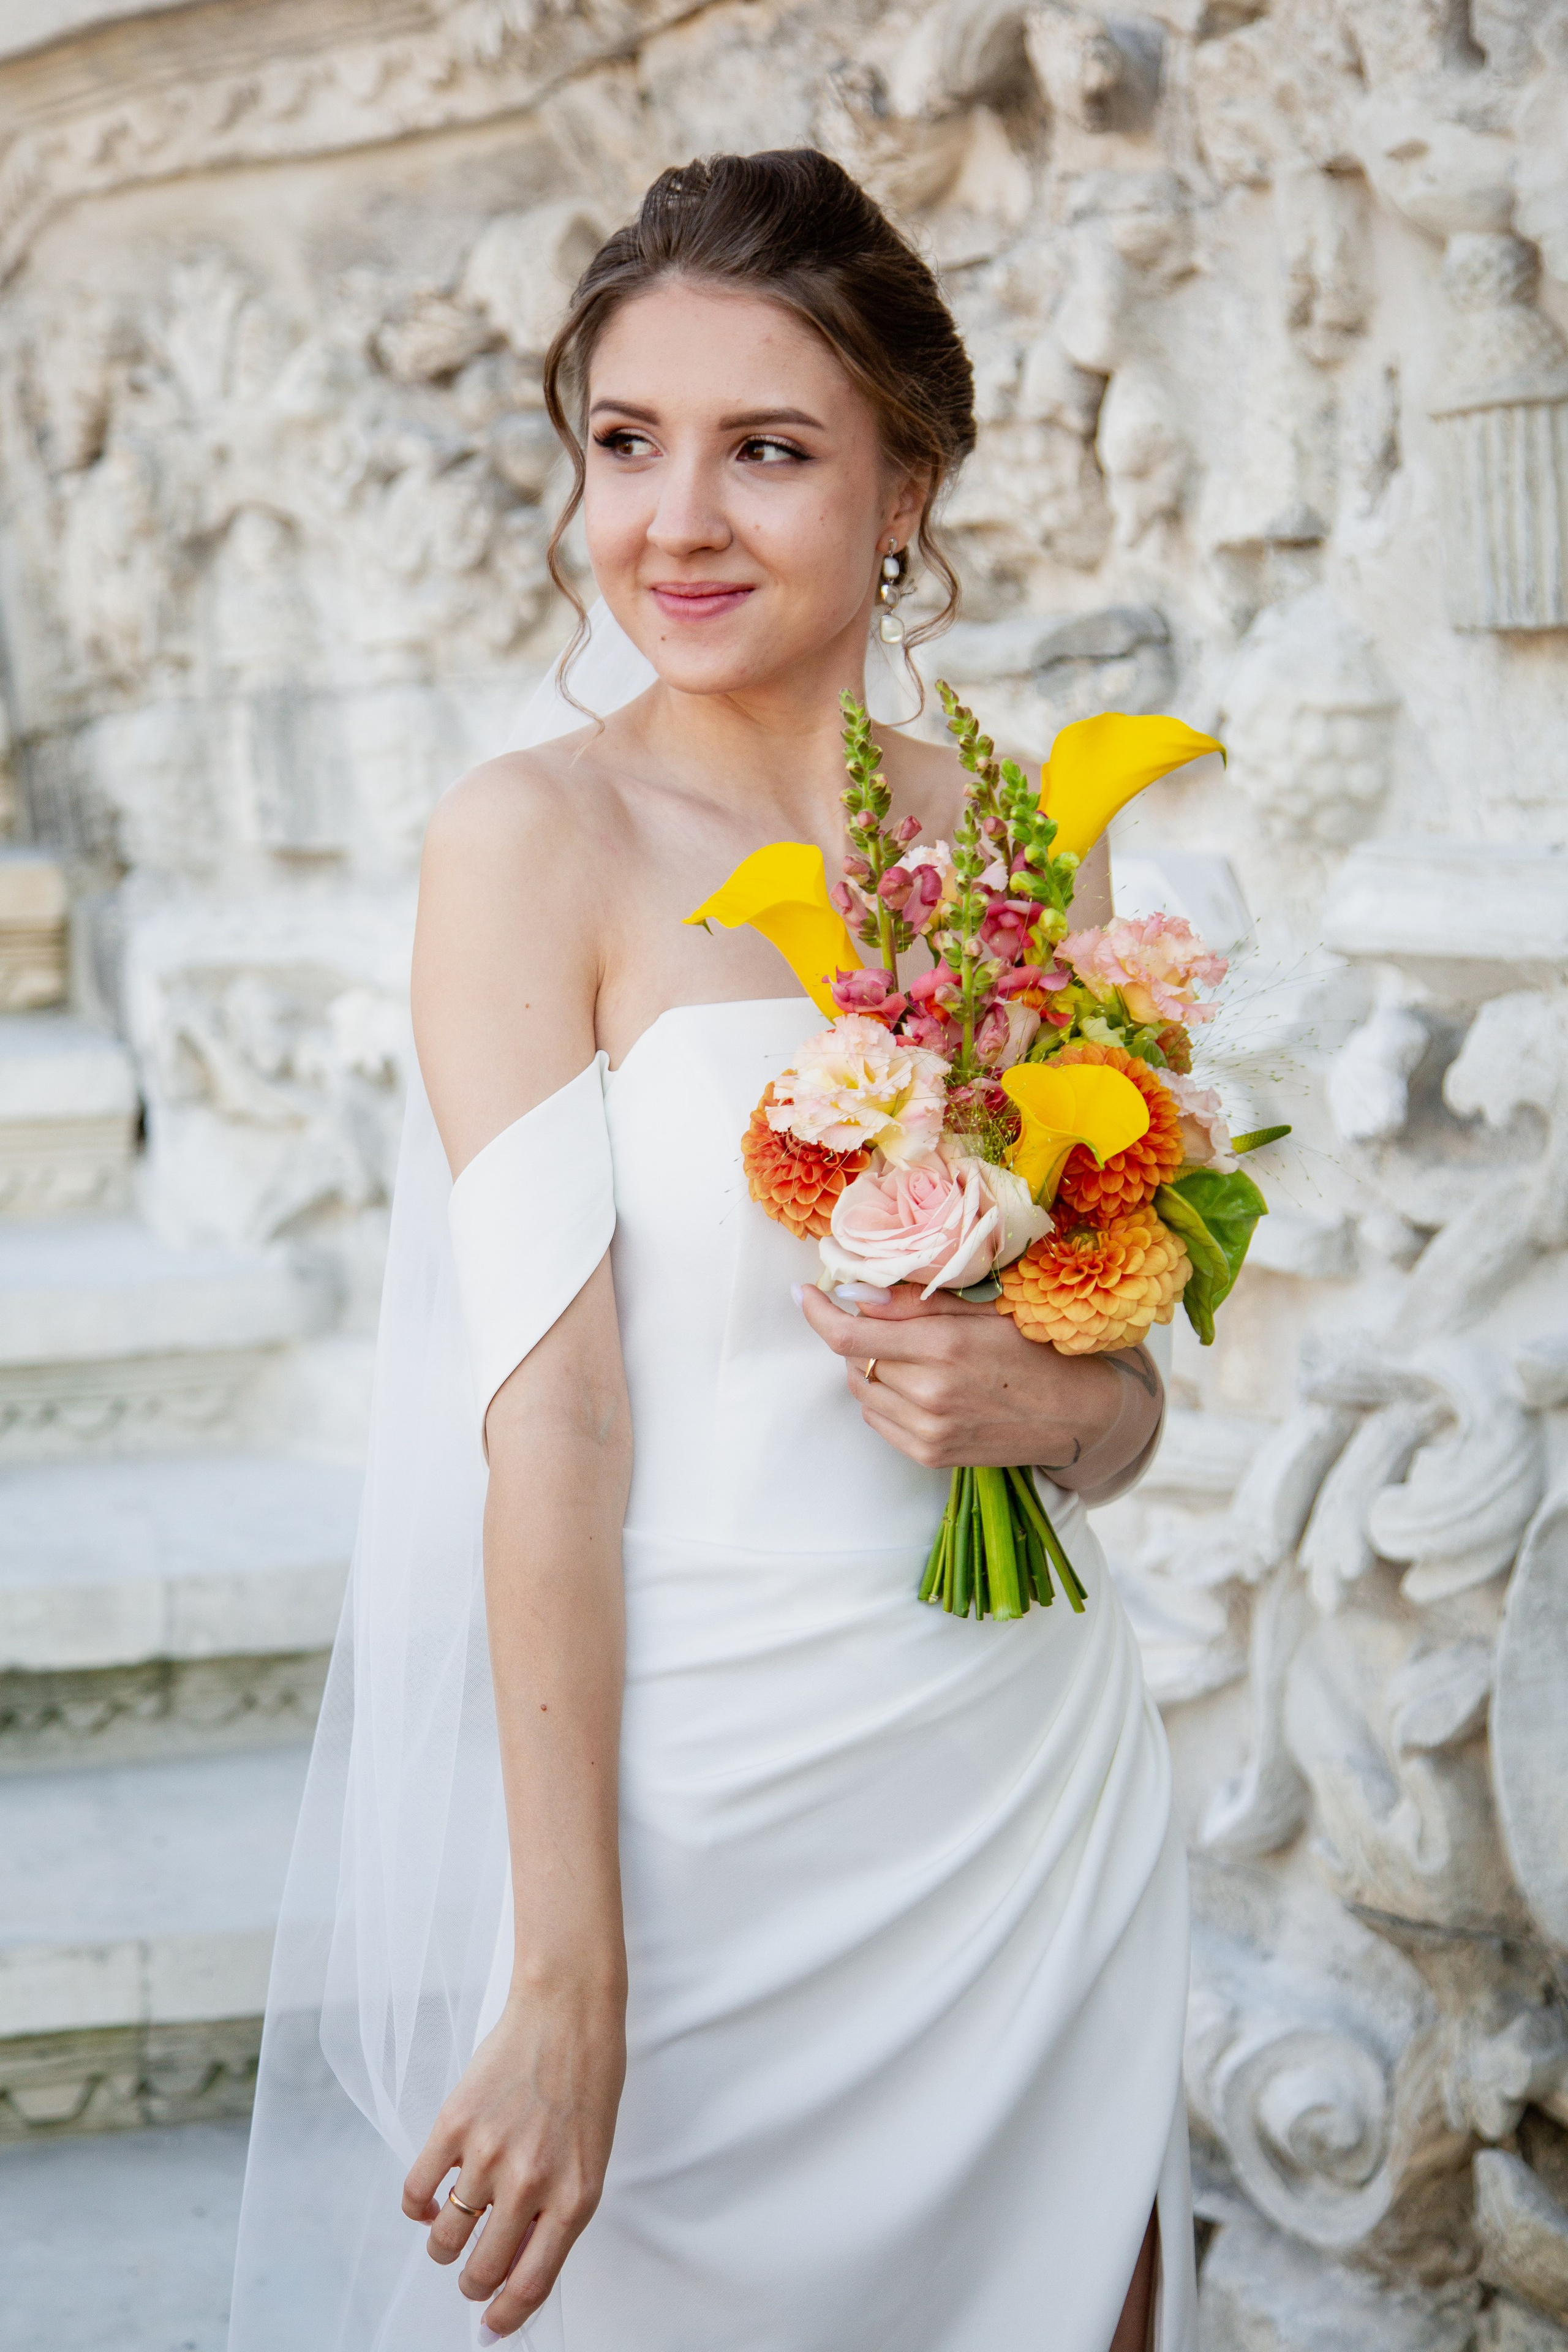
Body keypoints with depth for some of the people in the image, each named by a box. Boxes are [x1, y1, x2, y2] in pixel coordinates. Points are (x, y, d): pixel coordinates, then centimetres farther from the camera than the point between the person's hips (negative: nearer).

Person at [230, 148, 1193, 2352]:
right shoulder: (534, 838, -9)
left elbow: (1127, 1389, 12)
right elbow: (552, 1416, -16)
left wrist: (1052, 1399, -11)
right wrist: (564, 1978, -20)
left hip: (1037, 1793, 5)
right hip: (696, 1817, -4)